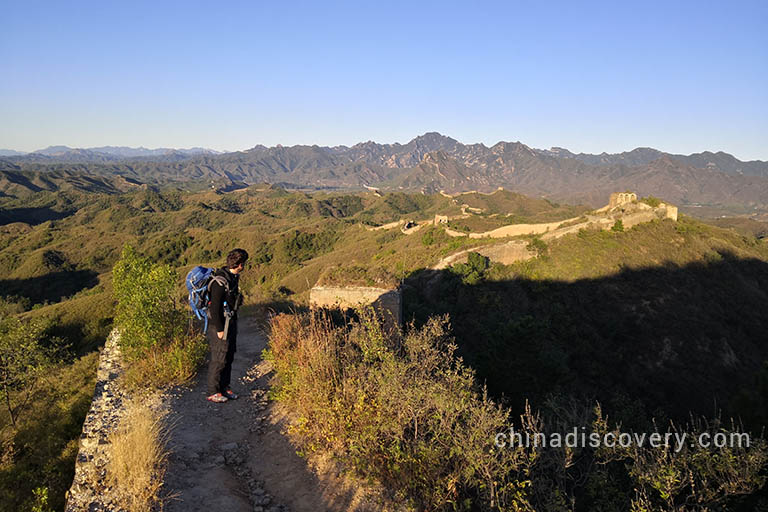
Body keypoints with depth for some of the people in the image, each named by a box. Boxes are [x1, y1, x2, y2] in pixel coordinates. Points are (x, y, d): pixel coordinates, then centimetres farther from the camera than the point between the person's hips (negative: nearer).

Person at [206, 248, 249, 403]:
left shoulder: (234, 277, 8)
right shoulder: (220, 280, -21)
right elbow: (215, 307, -21)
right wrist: (219, 329, -19)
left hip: (231, 323, 9)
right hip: (220, 325, -9)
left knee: (229, 357, 15)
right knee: (219, 359, -1)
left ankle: (224, 387, 27)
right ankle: (213, 392, 11)